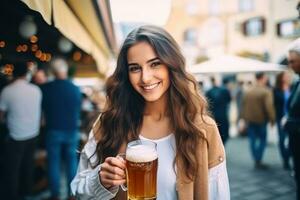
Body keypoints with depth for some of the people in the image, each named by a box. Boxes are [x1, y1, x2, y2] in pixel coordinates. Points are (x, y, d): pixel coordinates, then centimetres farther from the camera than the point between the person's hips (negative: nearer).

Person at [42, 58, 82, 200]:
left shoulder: (45, 88, -12)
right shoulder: (76, 89, -8)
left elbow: (42, 108, 3)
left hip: (53, 130, -1)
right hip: (72, 131, 2)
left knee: (53, 162, 10)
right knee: (72, 161, 13)